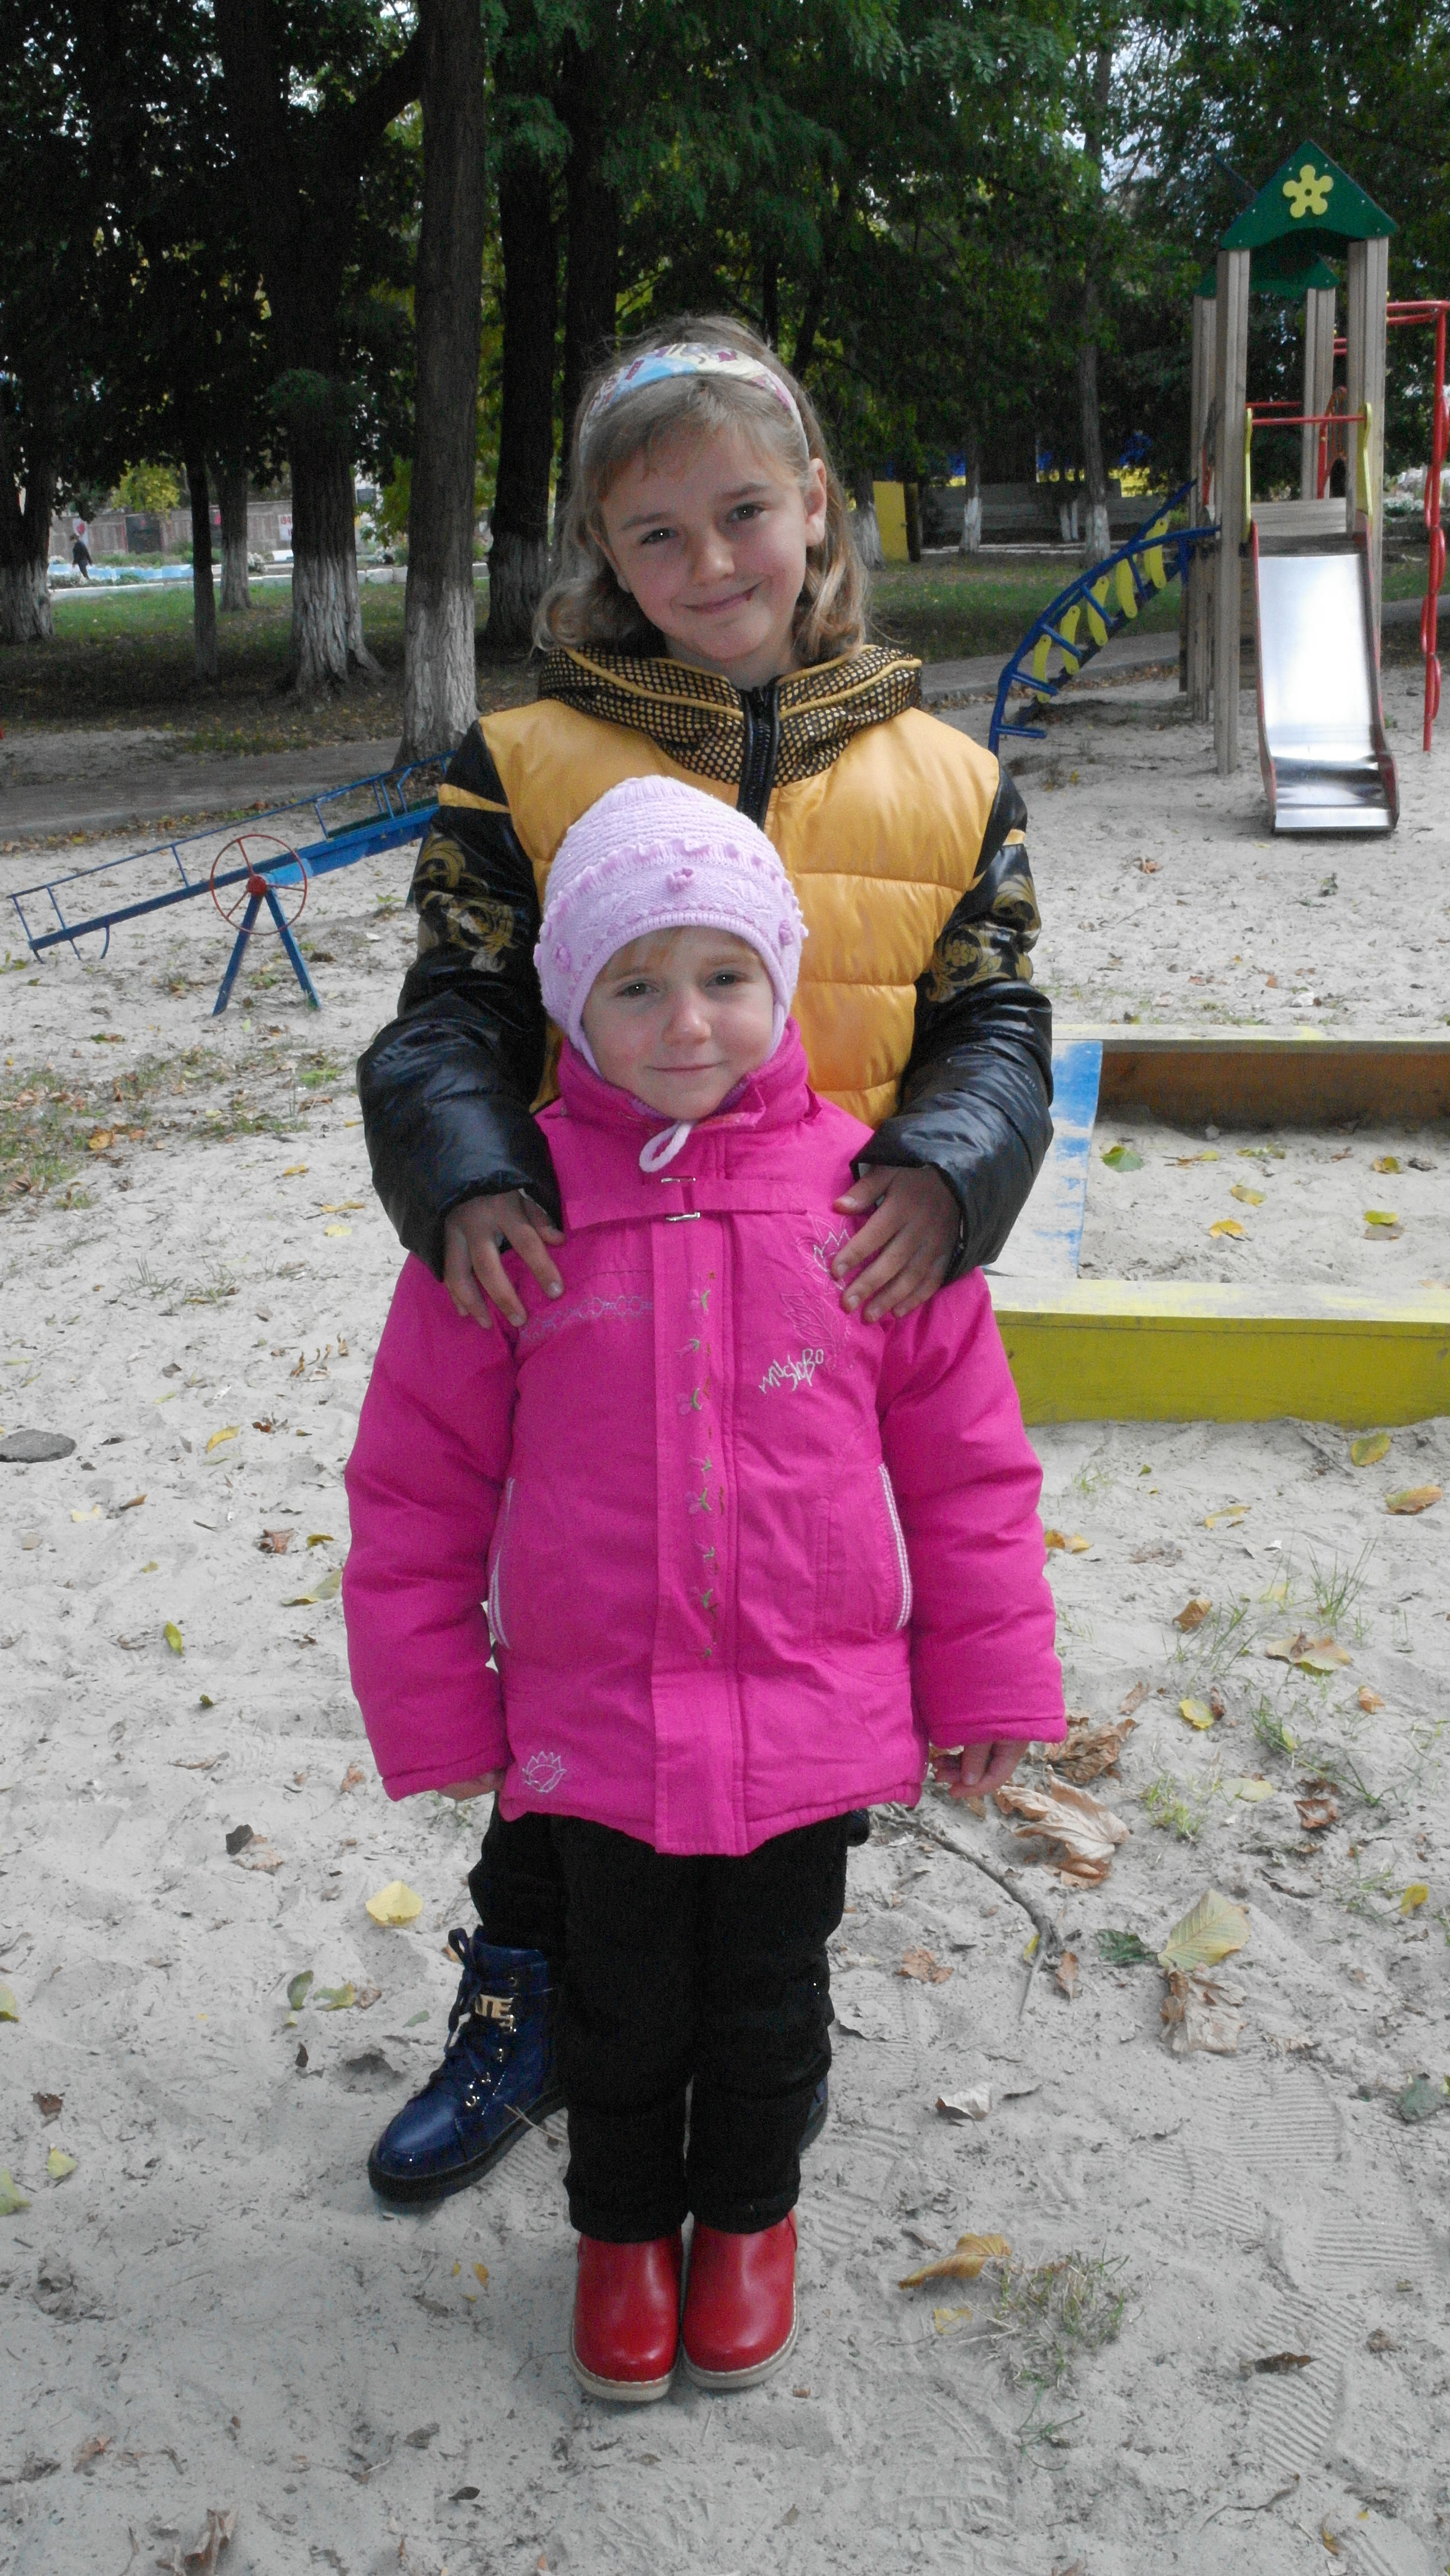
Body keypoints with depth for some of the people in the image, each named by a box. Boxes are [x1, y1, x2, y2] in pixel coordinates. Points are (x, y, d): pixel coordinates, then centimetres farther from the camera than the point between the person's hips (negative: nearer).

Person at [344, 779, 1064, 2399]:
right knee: (622, 2004, 17)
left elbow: (967, 1453, 0)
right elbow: (418, 1477, -2)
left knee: (768, 1996, 19)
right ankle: (623, 2227, 44)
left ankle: (748, 2215, 45)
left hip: (813, 1714, 1)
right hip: (594, 1718, 0)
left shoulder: (859, 1192, -8)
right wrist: (433, 1710, 1)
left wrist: (986, 1682, 3)